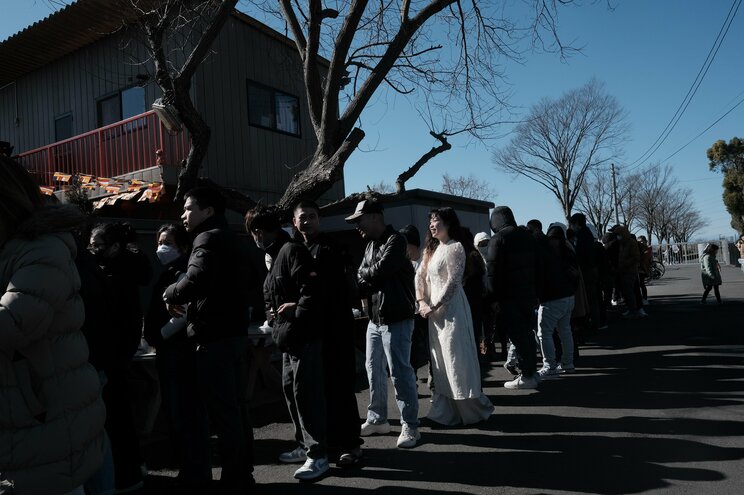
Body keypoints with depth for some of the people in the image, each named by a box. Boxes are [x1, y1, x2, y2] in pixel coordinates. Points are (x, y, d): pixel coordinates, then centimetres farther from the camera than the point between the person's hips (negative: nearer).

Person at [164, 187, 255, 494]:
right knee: (236, 408, 14)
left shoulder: (208, 240, -11)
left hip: (215, 337, -10)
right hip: (234, 333, 10)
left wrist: (170, 295, -9)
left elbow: (195, 281, -28)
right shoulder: (231, 240, 19)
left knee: (223, 413, -4)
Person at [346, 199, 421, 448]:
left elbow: (381, 270, -23)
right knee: (374, 369, 14)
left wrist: (364, 274, -4)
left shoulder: (395, 240, -12)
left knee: (400, 372, -3)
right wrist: (360, 283, -12)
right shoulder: (370, 245, 13)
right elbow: (363, 282, 10)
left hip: (396, 320, -8)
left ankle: (410, 425, 9)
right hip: (375, 319, 8)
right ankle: (377, 419, 28)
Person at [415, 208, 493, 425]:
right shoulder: (432, 249, 15)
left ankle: (473, 410, 10)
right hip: (435, 311, 8)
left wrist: (434, 306, -16)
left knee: (457, 360, -4)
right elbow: (420, 276, 12)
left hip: (451, 309, -8)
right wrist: (422, 302, -2)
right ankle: (446, 412, 22)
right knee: (441, 363, 12)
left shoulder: (455, 247, -9)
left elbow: (453, 282, -16)